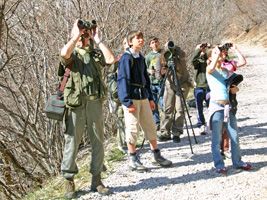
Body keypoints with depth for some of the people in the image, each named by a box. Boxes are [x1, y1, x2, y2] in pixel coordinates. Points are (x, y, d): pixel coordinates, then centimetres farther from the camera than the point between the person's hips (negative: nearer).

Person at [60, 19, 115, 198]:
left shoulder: (96, 54, 16)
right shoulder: (72, 54, 6)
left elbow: (111, 59, -3)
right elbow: (64, 53, -20)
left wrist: (99, 40, 2)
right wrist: (76, 35, -7)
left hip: (95, 103, 4)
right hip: (76, 104, -3)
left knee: (98, 142, 7)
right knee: (72, 142, 0)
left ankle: (96, 180, 16)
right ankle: (69, 181, 9)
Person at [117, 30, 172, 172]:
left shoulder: (141, 58, 14)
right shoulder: (126, 58, -11)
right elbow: (123, 80, -15)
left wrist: (150, 98, 18)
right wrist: (127, 102, -19)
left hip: (143, 97, 8)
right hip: (131, 98, -8)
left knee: (150, 126, 11)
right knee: (133, 129, -1)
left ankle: (157, 156, 22)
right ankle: (133, 160, 9)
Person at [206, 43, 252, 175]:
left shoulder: (226, 70, 14)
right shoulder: (210, 70, -2)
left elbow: (242, 62, 8)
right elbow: (212, 67, -27)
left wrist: (235, 49, 7)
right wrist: (217, 53, -17)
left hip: (228, 105, 6)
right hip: (216, 106, -6)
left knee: (234, 136, 10)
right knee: (217, 138, -2)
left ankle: (237, 162, 21)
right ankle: (219, 165, 5)